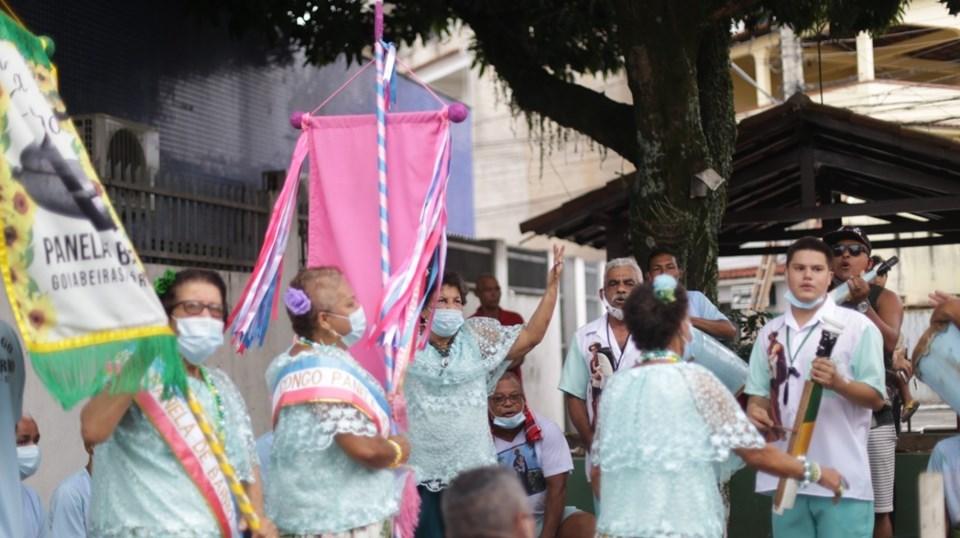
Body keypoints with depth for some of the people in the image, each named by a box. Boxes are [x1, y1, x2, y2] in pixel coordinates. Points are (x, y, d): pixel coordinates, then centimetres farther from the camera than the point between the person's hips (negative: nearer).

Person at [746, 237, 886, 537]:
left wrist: (838, 383, -23)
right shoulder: (770, 332, 13)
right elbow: (758, 393, 15)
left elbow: (876, 398, -4)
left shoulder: (857, 326, -2)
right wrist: (755, 410, -8)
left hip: (842, 479, -4)